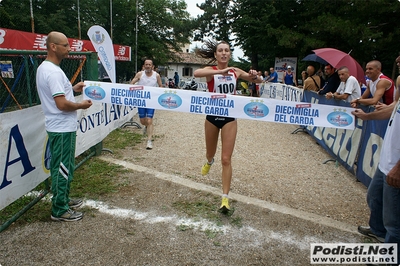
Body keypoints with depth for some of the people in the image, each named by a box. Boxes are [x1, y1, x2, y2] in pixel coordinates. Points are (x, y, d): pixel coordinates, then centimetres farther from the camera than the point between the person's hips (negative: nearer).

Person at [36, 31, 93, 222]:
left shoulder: (44, 68, 12)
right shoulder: (53, 72, -21)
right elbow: (62, 104, -26)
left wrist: (72, 89, 14)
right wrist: (81, 105, -10)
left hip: (59, 127, 10)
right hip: (62, 128, -10)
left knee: (63, 167, 20)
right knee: (62, 168, -1)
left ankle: (63, 200, 34)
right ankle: (59, 210, 11)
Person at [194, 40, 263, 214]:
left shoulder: (236, 72, 2)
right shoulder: (211, 70, -8)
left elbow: (258, 81, 12)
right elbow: (196, 73, -32)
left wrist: (255, 76, -12)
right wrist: (221, 71, -43)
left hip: (229, 118, 0)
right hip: (212, 116, 0)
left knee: (226, 159, -3)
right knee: (210, 154, 20)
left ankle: (225, 198, 5)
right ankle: (209, 162, 59)